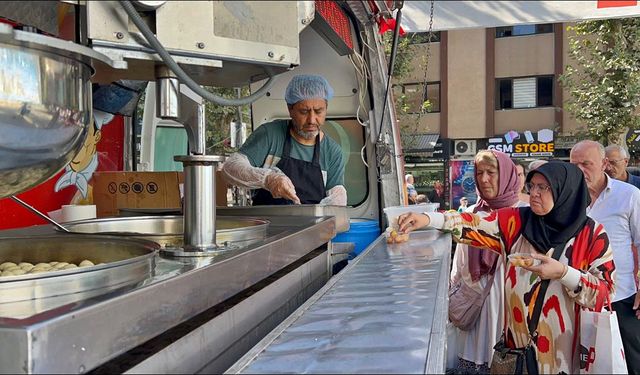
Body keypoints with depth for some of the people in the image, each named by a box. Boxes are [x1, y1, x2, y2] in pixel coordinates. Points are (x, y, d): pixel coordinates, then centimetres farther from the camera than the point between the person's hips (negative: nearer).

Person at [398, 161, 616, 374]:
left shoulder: (592, 233, -9)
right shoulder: (516, 221, -3)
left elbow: (606, 290, -10)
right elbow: (474, 223, -12)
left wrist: (563, 272, -25)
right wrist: (428, 218, -25)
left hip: (563, 341, -2)